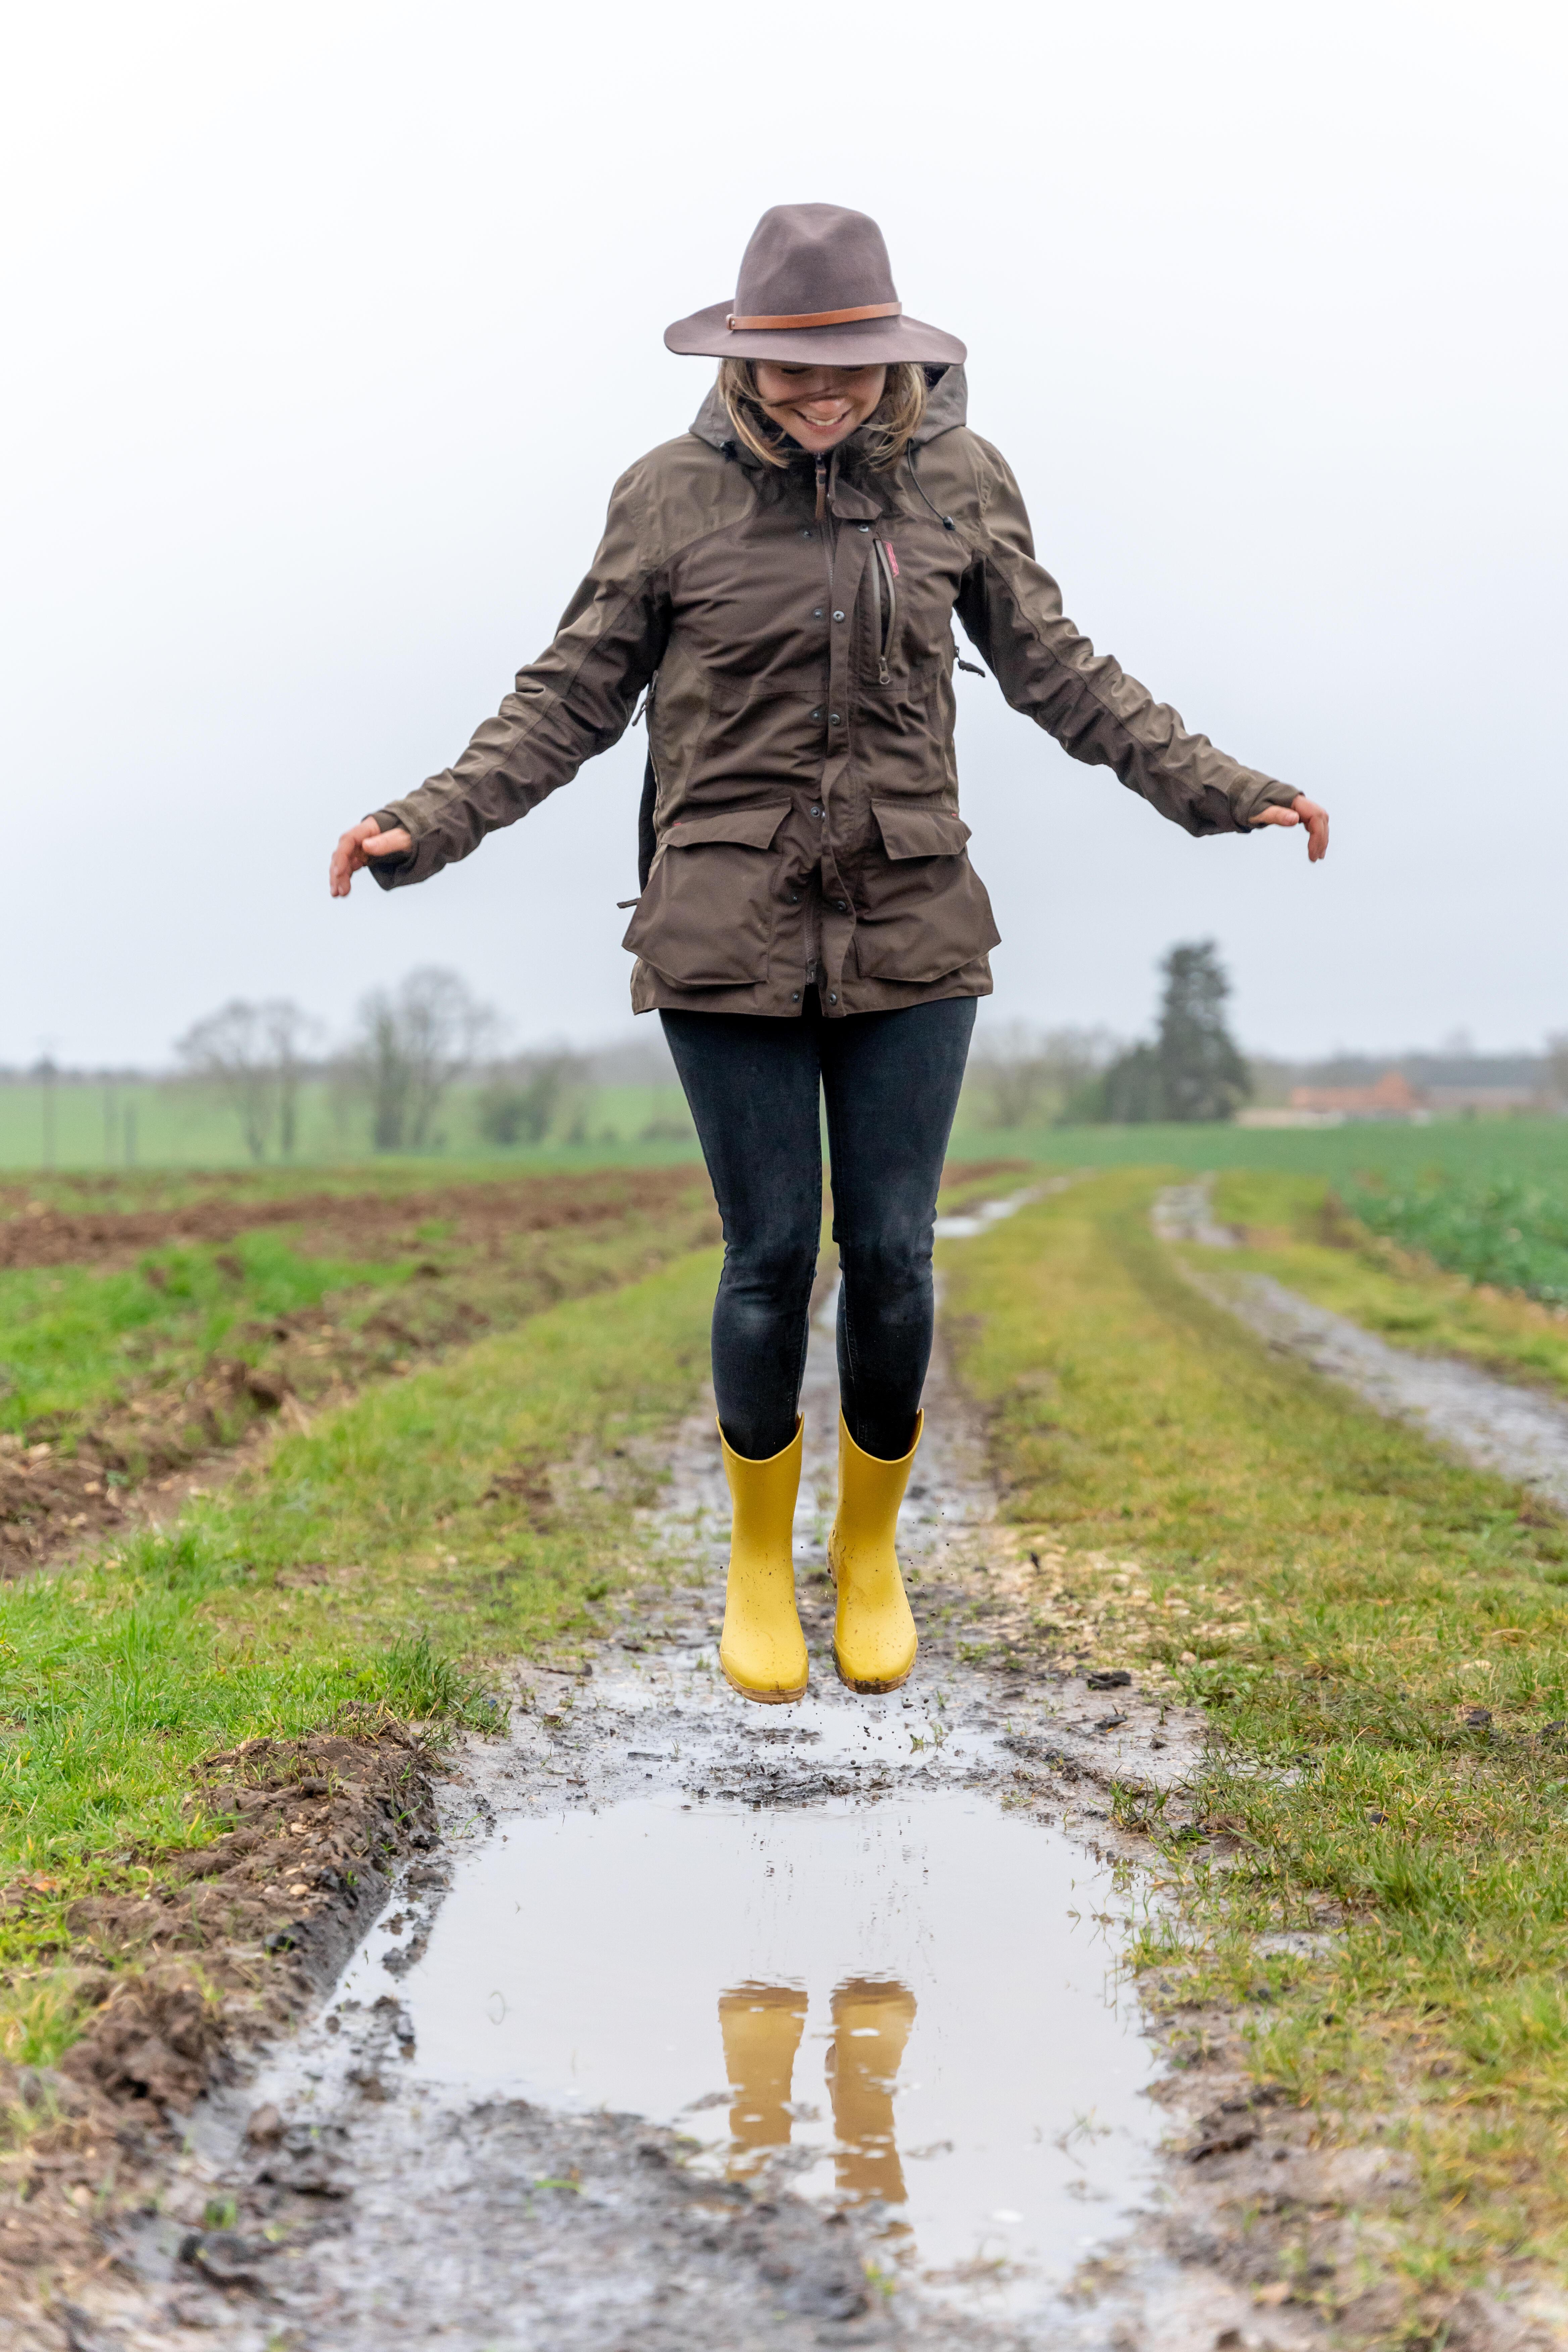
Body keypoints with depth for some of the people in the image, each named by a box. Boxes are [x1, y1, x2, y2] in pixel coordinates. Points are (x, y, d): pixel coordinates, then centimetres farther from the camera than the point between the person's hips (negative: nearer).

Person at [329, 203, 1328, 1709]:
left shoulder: (959, 481, 2)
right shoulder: (671, 496, -3)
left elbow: (1053, 668, 10)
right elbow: (574, 695, 3)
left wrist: (1214, 788, 7)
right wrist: (433, 823, -7)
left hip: (908, 935, 2)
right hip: (727, 938, -1)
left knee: (892, 1254, 4)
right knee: (770, 1258, 2)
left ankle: (872, 1554, 26)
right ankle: (758, 1565, 24)